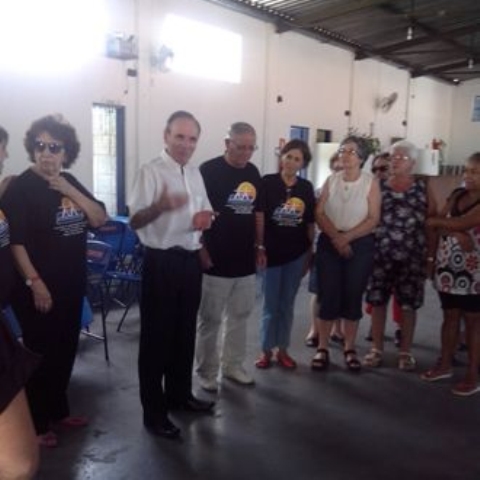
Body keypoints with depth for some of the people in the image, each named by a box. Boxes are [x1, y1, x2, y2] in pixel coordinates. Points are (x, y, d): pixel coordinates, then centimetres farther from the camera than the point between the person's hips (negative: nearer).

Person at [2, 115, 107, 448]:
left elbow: (100, 219, 0)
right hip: (38, 286, -6)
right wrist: (34, 282, -20)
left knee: (66, 349, 16)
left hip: (72, 284, 7)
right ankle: (37, 423, 21)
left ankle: (58, 410, 34)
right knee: (41, 354, 4)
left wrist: (69, 190, -11)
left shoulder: (70, 182, 7)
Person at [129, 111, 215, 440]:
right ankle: (154, 411, 16)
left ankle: (180, 394, 36)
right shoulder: (151, 171, -11)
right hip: (162, 262, -7)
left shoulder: (195, 173, 11)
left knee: (185, 332, 18)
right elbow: (135, 221, -18)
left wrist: (206, 218, -4)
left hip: (191, 260, 7)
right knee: (157, 336, 2)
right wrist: (160, 205, -38)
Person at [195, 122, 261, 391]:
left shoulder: (253, 173, 9)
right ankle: (207, 372, 19)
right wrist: (201, 249, -15)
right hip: (216, 262, -6)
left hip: (245, 261, 6)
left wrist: (259, 246, 14)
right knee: (210, 320, 5)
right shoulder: (209, 170, -11)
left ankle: (233, 365, 30)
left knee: (240, 317, 15)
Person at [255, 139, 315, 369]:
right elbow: (259, 217, -7)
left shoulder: (306, 188, 3)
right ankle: (266, 350, 20)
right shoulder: (268, 182, -6)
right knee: (270, 305, 6)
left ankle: (282, 349, 24)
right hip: (272, 252, -2)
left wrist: (310, 252, 6)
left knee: (287, 304, 12)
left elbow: (310, 223, 6)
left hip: (297, 253, 3)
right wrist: (259, 247, -12)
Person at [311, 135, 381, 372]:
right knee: (328, 296, 1)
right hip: (329, 243, 1)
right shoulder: (331, 180, 5)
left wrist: (346, 237, -16)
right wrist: (335, 237, -14)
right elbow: (319, 214, -1)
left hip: (360, 245, -1)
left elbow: (373, 219, -8)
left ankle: (349, 349, 18)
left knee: (353, 297, 5)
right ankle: (322, 348, 11)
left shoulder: (371, 182, -2)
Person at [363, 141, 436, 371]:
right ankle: (377, 348, 19)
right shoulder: (379, 185, 6)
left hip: (411, 254, -1)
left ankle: (405, 351, 19)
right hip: (381, 252, 1)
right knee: (377, 300, 5)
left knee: (408, 303, 5)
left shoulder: (423, 186, 3)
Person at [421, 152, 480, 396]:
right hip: (447, 264, 6)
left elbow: (460, 223, -20)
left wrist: (435, 221, -5)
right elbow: (438, 226, 5)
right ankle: (445, 364, 26)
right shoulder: (457, 194, 9)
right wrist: (455, 234, -11)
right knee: (450, 315, 13)